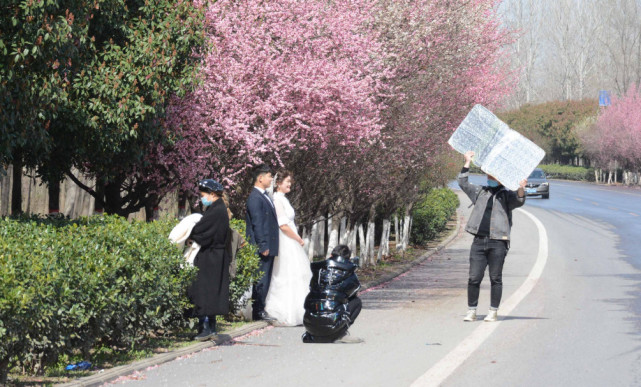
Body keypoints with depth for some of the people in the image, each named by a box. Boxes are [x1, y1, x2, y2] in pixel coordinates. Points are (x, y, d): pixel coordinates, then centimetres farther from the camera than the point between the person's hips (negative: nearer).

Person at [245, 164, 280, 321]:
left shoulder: (265, 196, 17)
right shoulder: (255, 198, -14)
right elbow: (257, 224, -18)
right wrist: (263, 246, -20)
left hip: (269, 247, 10)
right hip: (262, 248, -10)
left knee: (265, 280, 12)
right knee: (261, 280, -6)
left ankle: (260, 309, 18)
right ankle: (258, 311, -1)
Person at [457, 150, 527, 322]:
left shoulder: (507, 195, 9)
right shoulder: (479, 192, 20)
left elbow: (519, 200, -8)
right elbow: (463, 182, 18)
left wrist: (521, 189, -28)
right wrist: (468, 162, 12)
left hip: (498, 242, -3)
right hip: (479, 241, 3)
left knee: (495, 278, 1)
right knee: (474, 278, 0)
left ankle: (493, 312, 8)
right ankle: (471, 311, 7)